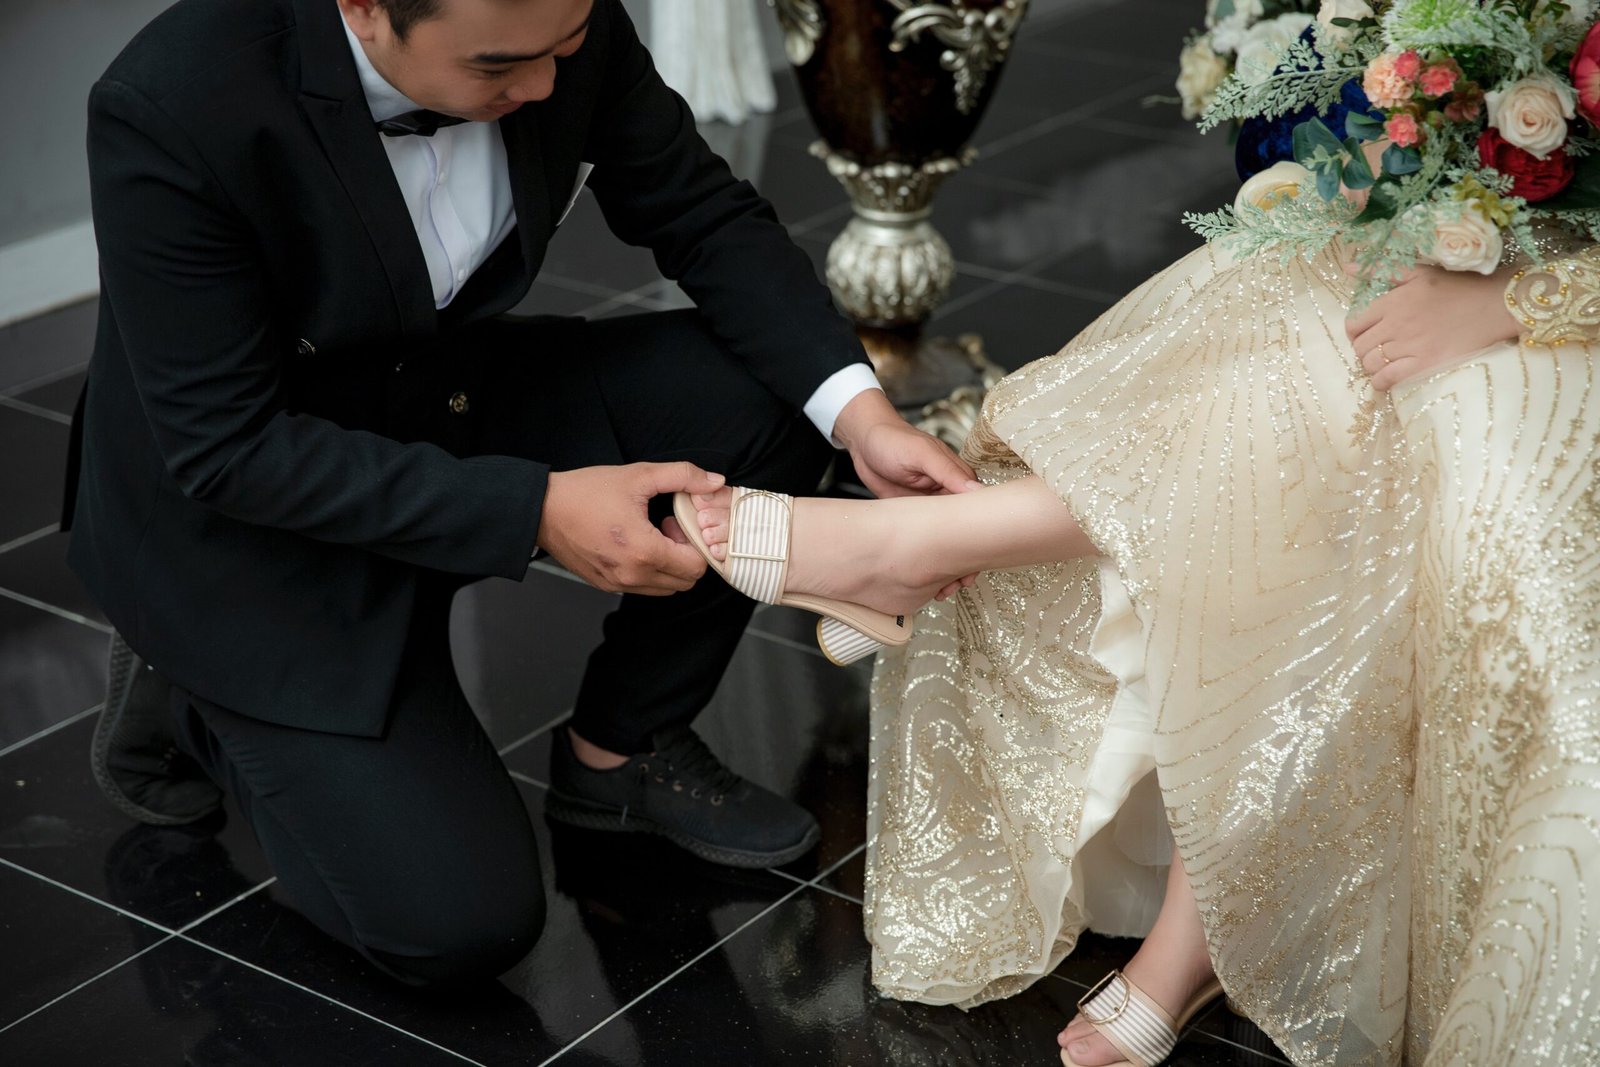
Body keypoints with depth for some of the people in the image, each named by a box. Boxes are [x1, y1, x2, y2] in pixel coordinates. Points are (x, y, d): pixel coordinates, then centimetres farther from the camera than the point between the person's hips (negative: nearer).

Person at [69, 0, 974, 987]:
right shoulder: (173, 111, -34)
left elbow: (703, 215, -6)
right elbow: (225, 450, -28)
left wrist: (858, 408, -21)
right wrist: (538, 513, -32)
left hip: (448, 405, 6)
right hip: (245, 520, -5)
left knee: (767, 397, -15)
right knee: (460, 927, -12)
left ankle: (620, 752, 7)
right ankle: (196, 702, 14)